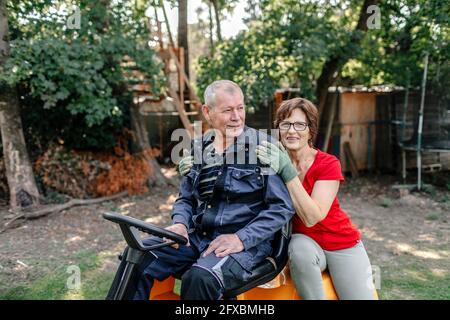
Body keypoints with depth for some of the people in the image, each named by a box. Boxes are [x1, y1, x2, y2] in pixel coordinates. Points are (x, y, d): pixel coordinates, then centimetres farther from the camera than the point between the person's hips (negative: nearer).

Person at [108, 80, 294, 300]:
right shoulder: (199, 149, 10)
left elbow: (283, 207, -8)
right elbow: (185, 198, 18)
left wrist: (241, 239, -17)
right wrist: (180, 224, -4)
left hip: (247, 243, -4)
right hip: (198, 237, 5)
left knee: (200, 279, -33)